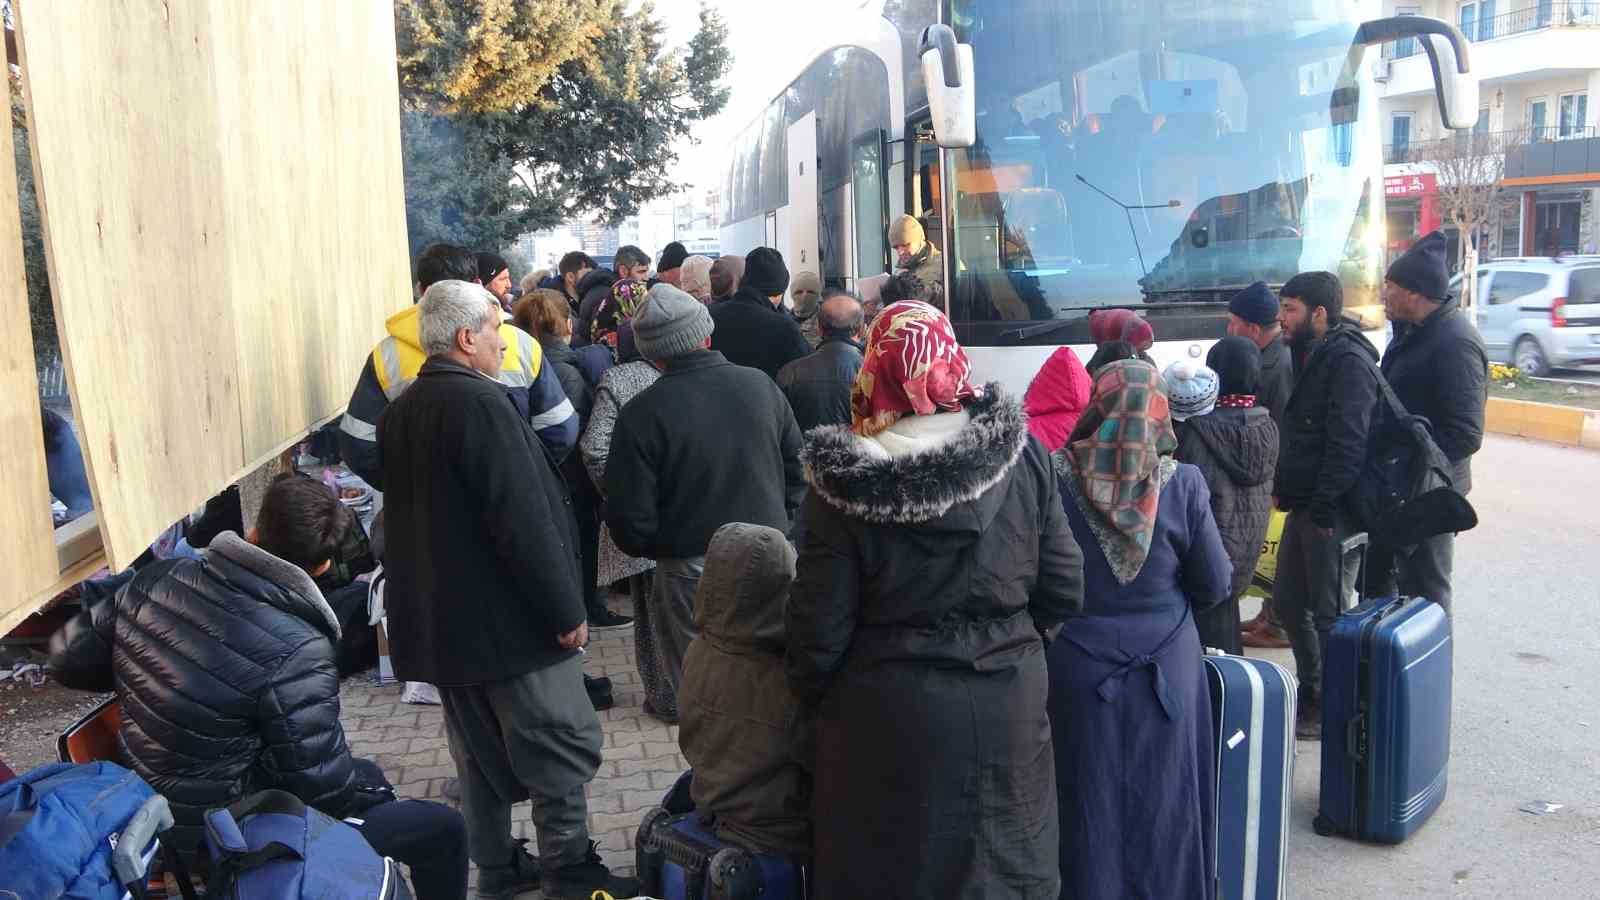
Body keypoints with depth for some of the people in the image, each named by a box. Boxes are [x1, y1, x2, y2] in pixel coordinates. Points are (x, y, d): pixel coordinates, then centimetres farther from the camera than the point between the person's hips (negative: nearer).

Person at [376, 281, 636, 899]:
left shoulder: (401, 412, 9)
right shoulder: (480, 402, -19)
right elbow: (524, 521, -23)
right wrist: (567, 610, -17)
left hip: (437, 620, 9)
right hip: (508, 618, -9)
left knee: (480, 752, 18)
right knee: (562, 746, 3)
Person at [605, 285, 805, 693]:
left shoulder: (641, 414, -14)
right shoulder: (761, 386, -1)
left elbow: (631, 522, -12)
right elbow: (799, 470, 8)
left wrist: (656, 549, 7)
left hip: (691, 571, -4)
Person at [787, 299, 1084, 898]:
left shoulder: (845, 482, -16)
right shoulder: (1021, 453, -8)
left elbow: (820, 629, -11)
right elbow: (1064, 591, -2)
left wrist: (810, 697, 9)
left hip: (891, 720, -2)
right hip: (1007, 708, 3)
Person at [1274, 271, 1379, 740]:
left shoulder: (1348, 362, -17)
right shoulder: (1312, 357, 13)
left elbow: (1348, 443, -23)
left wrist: (1324, 508, -23)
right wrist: (1284, 486, 13)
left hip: (1331, 512, -10)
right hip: (1305, 506, 10)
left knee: (1328, 612, 1)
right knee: (1288, 601, 17)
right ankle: (1311, 691, 31)